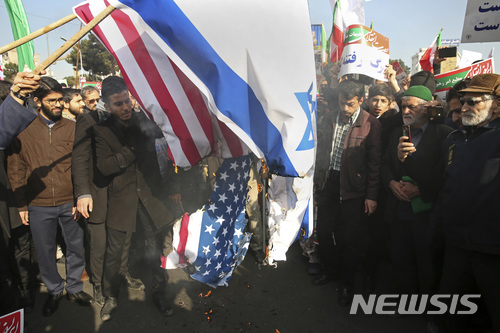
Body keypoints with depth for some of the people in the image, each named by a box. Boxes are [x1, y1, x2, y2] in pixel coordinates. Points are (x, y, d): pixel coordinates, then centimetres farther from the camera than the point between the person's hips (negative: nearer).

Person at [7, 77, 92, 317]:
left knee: (76, 247, 11)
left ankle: (74, 287, 33)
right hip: (39, 206, 0)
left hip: (69, 204, 0)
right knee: (45, 252, 13)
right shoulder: (23, 131, 0)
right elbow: (15, 169, 4)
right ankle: (54, 291, 35)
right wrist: (21, 204, 1)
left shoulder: (72, 128, 1)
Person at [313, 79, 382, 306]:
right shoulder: (330, 119, 5)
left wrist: (371, 195, -10)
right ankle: (330, 270, 39)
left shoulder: (371, 125, -10)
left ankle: (347, 281, 28)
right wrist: (317, 177, 11)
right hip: (328, 183, 5)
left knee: (350, 237, 6)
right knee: (324, 230, 15)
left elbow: (374, 163, -9)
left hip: (352, 187, -5)